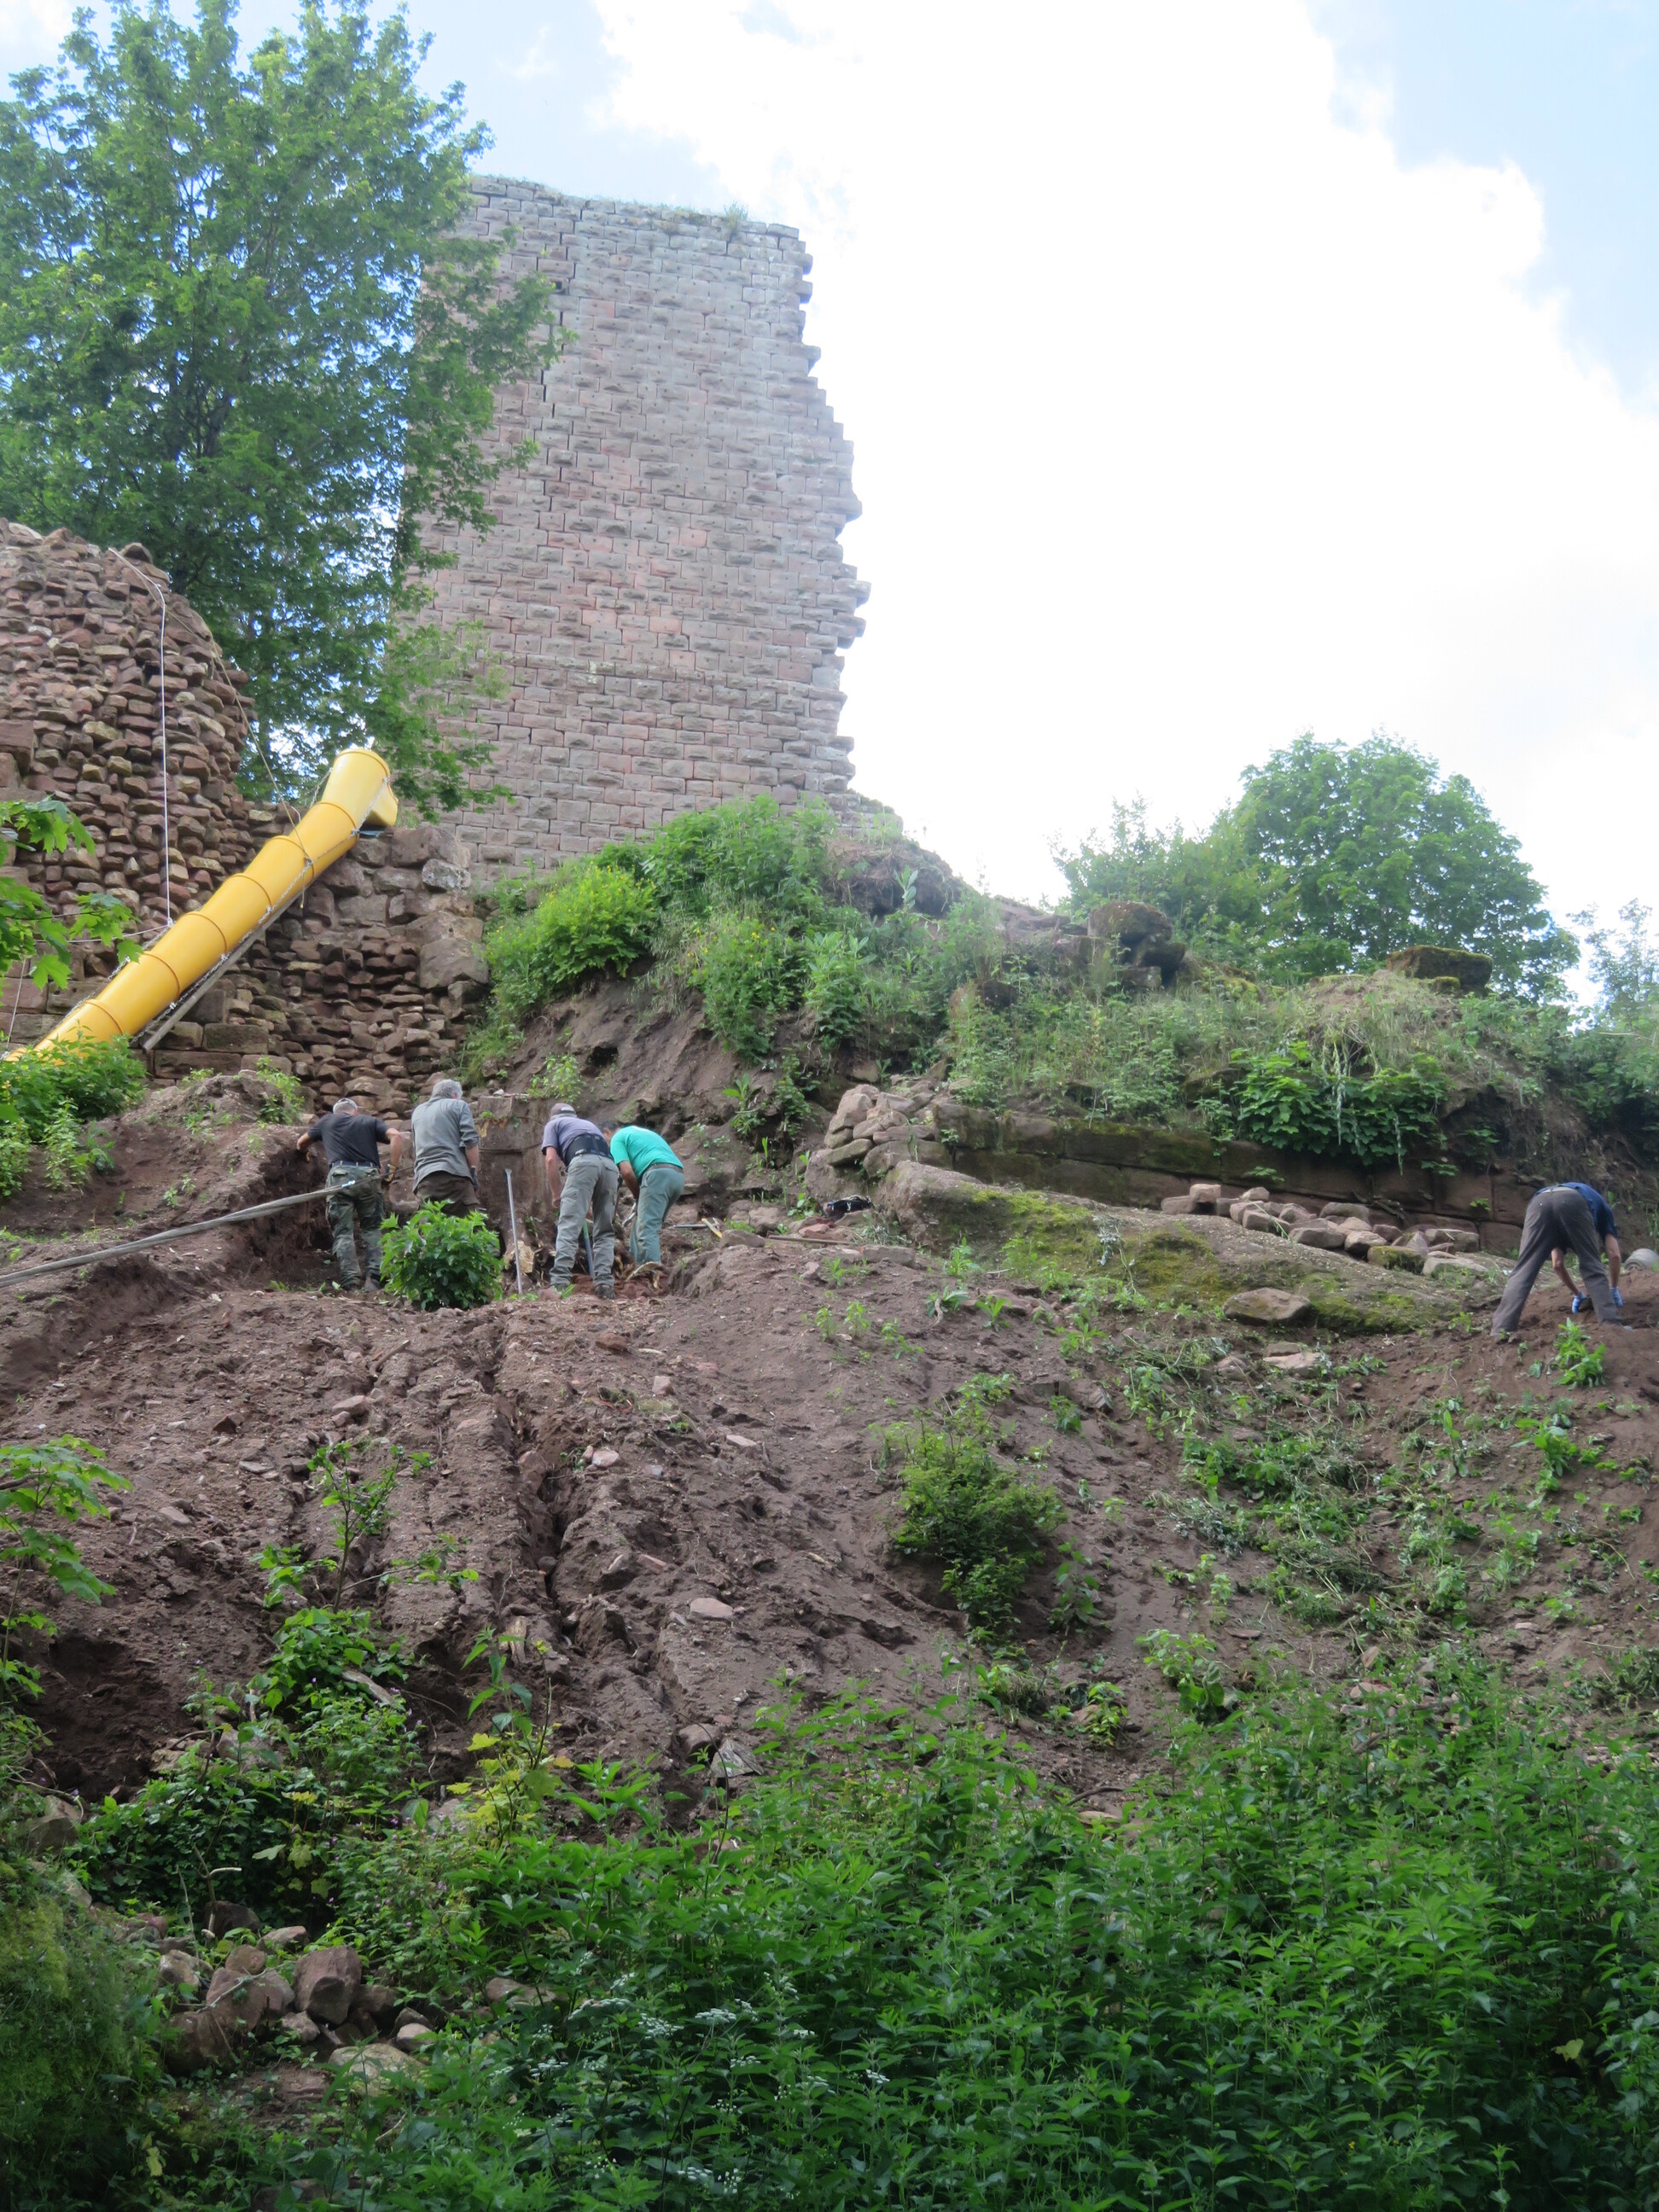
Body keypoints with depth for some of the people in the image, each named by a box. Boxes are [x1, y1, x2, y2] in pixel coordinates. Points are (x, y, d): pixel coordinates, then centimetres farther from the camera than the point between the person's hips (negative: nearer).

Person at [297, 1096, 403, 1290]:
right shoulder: (370, 1121, 22)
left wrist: (302, 1150, 62)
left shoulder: (327, 1121, 26)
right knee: (372, 1228, 11)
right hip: (368, 1176, 0)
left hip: (340, 1175, 0)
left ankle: (351, 1281, -14)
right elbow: (396, 1136, 4)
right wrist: (392, 1169, 4)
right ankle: (375, 1277, -4)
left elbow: (301, 1144, 39)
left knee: (343, 1232, 0)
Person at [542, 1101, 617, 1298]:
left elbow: (551, 1159, 10)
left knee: (569, 1226, -9)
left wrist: (556, 1195, 17)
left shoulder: (553, 1124, 28)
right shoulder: (590, 1124, 42)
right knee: (604, 1232, 11)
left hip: (584, 1161, -5)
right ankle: (604, 1283, 0)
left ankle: (560, 1283, -20)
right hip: (610, 1164, 5)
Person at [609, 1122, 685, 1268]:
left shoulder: (618, 1138, 13)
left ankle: (651, 1263, -30)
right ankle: (638, 1259, 12)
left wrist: (637, 1196, 13)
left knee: (646, 1226, -14)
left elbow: (627, 1171, -2)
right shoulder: (647, 1132, 37)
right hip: (679, 1175, 8)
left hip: (658, 1174, -8)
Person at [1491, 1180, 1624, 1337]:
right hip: (1573, 1202, -3)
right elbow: (1614, 1255, 31)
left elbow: (1557, 1264, 43)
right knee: (1592, 1267, 13)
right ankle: (1609, 1323, 2)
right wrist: (1614, 1288, 42)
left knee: (1524, 1271, -1)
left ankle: (1500, 1332, -14)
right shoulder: (1601, 1206, 41)